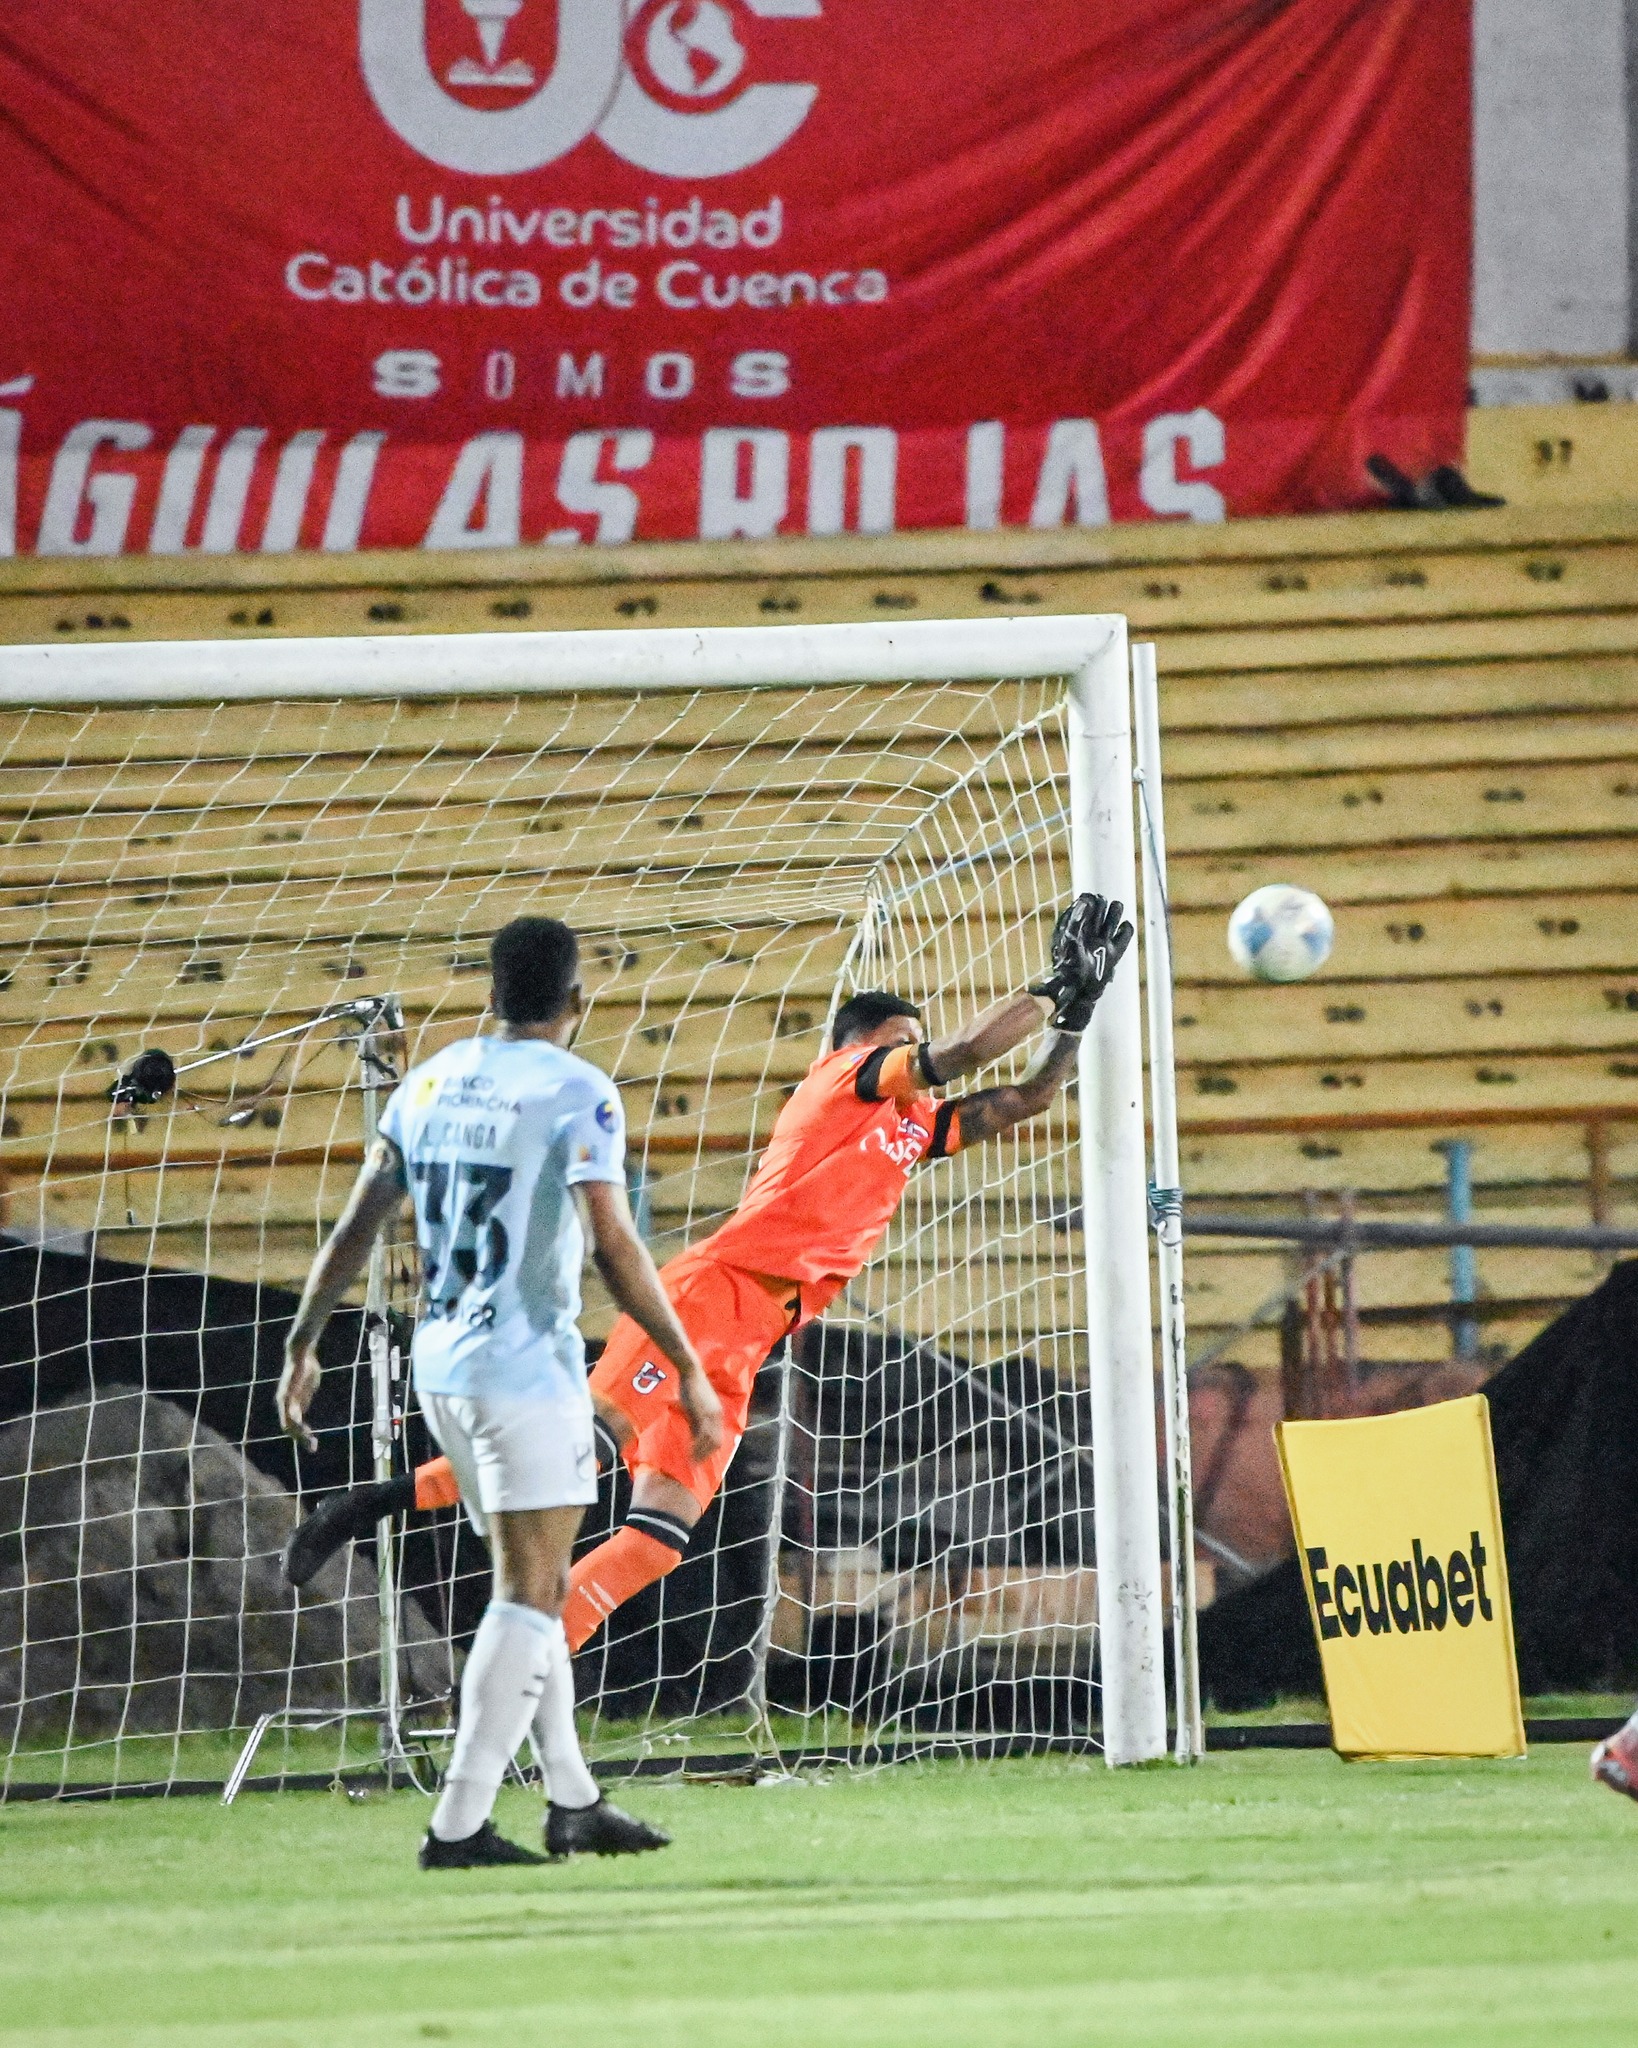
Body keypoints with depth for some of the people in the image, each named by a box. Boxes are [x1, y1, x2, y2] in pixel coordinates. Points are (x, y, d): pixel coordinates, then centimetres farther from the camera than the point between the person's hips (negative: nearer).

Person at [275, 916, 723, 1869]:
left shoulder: (431, 1080, 9)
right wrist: (689, 1370, -12)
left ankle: (574, 1800, 20)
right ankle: (459, 1822, -12)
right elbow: (615, 1247, -16)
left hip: (441, 1363, 7)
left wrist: (304, 1343, 18)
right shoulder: (577, 1092, -10)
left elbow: (358, 1225, 11)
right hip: (530, 1366, -7)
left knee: (535, 1584, 16)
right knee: (531, 1594, -6)